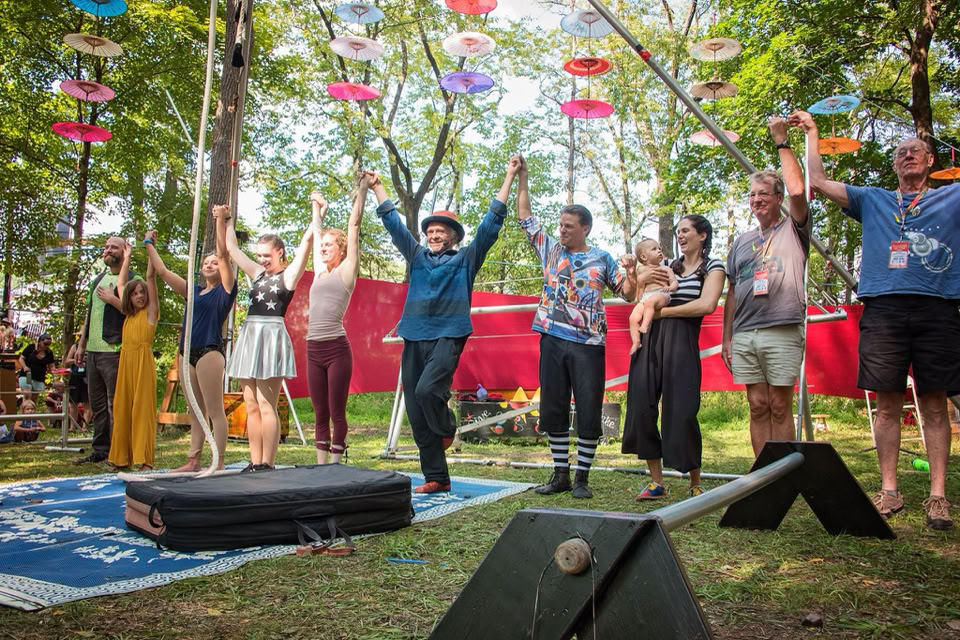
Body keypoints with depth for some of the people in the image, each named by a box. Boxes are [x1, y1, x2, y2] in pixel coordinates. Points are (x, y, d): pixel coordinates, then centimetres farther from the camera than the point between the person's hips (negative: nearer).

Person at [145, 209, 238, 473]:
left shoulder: (224, 290, 0)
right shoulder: (194, 291, 17)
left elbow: (223, 253, -9)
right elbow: (163, 272, 21)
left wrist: (221, 220, -15)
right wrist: (149, 245, 27)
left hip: (210, 352, -7)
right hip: (188, 353, 7)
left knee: (215, 411, -6)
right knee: (195, 411, 12)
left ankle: (218, 464, -5)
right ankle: (193, 461, 18)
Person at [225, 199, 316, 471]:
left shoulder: (288, 274, 3)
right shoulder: (257, 274, 19)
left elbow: (307, 239, -5)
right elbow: (231, 248, 28)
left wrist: (317, 214, 3)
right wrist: (229, 223, 33)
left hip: (272, 337, -7)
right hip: (249, 336, 7)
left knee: (266, 405, -8)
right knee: (251, 405, 5)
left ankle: (267, 464, -5)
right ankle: (255, 463, 9)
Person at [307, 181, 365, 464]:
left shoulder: (346, 270, 3)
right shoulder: (320, 272, 17)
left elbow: (354, 225, 1)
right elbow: (316, 234, 31)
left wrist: (362, 191, 3)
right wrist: (318, 207, 41)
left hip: (336, 348, -6)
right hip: (313, 350, 6)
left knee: (337, 413, 0)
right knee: (320, 414, 8)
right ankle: (321, 468, 14)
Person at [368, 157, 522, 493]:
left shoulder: (467, 258, 9)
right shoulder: (417, 257, 19)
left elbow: (491, 222, 6)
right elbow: (393, 222, 25)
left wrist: (509, 177, 5)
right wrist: (377, 186, 28)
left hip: (447, 337, -5)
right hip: (414, 338, 5)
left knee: (427, 389, -27)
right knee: (416, 414, 2)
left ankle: (447, 428, 6)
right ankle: (436, 477, 11)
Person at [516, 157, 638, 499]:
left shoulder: (601, 259, 7)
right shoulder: (550, 249, 12)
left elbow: (627, 293, 7)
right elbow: (525, 215, 16)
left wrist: (632, 274, -14)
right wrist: (522, 178, 10)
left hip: (588, 344, -3)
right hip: (553, 339, 3)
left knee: (588, 412, -1)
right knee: (553, 409, 6)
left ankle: (582, 477, 9)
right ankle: (560, 474, 18)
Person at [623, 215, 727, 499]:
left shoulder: (713, 267, 6)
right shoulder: (669, 266, 20)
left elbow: (707, 305, -11)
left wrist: (664, 311, -8)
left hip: (681, 342, -5)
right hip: (649, 338, 5)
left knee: (681, 412, -5)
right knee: (642, 407, -2)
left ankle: (695, 484, 12)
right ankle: (656, 482, 7)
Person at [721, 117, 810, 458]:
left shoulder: (793, 230, 7)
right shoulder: (741, 241, 20)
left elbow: (798, 191, -13)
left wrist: (782, 142, -7)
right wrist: (726, 338, 14)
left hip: (782, 331, -4)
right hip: (744, 334, 4)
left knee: (780, 407, -2)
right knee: (758, 406, 5)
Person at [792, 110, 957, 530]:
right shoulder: (872, 200, 22)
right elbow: (819, 182, 18)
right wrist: (811, 133, 21)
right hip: (884, 309, 1)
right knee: (887, 404, 0)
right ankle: (889, 490, 6)